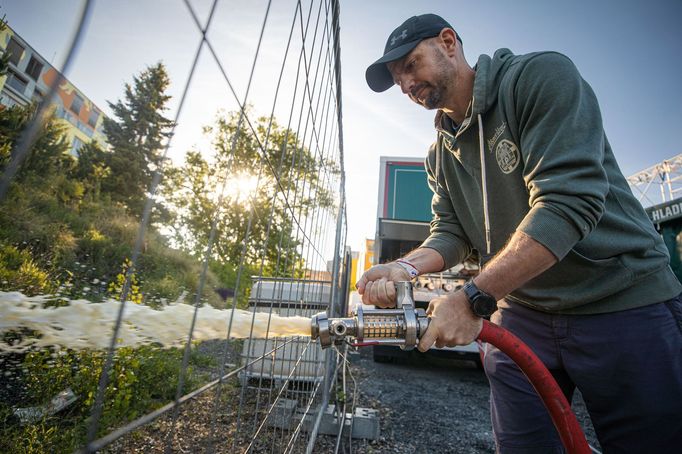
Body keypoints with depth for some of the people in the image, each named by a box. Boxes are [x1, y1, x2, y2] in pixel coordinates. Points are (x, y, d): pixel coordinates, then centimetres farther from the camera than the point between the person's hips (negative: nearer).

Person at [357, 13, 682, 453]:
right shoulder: (441, 153, 8)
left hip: (622, 301, -4)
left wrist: (474, 299, -29)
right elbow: (451, 232, 3)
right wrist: (404, 267, -18)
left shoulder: (542, 75, -12)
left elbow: (569, 199, -24)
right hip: (519, 313, 5)